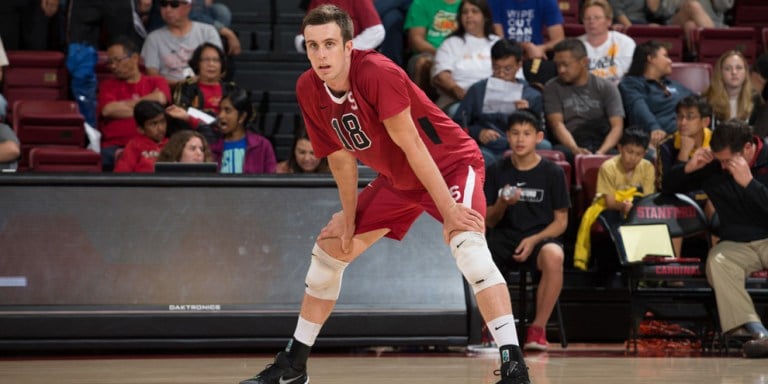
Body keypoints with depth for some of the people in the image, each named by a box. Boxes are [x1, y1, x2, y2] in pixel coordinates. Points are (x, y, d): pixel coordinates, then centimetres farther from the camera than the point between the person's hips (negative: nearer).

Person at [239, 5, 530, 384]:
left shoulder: (377, 72, -30)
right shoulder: (308, 90, -9)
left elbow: (411, 144, -30)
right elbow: (342, 159, 2)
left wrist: (449, 210, -29)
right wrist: (350, 219, 3)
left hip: (451, 164, -8)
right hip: (396, 179, 8)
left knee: (467, 244, -33)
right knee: (329, 249, 10)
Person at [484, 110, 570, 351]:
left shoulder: (552, 173, 3)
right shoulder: (496, 171, 8)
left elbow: (561, 221, 3)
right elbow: (490, 221, 10)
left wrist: (534, 240, -13)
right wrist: (502, 203, -11)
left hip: (541, 237, -2)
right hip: (504, 238, 2)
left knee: (553, 256, -39)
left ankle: (538, 328, -23)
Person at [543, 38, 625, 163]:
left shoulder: (607, 87, 12)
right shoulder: (552, 88, 13)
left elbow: (617, 127, 2)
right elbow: (557, 124, 0)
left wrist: (601, 152, -18)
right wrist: (575, 150, -20)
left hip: (603, 147, 0)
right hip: (568, 147, 0)